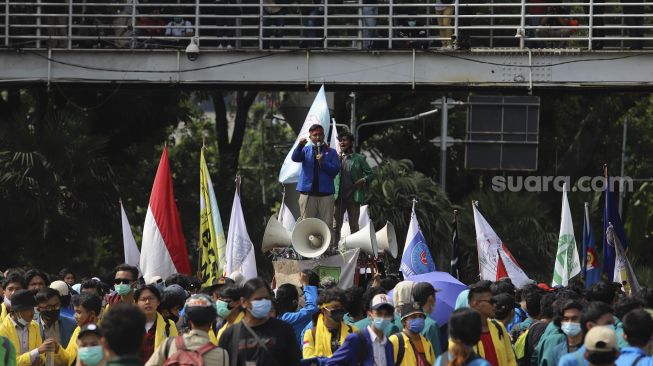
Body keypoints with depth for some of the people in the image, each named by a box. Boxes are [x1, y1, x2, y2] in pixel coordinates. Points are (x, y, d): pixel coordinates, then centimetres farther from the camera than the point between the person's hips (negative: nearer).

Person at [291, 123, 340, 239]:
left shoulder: (331, 152, 12)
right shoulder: (306, 150, 13)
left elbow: (335, 170, 0)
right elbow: (295, 158, -8)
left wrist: (323, 162, -15)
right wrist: (300, 146, -27)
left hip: (326, 194, 0)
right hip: (307, 193, 0)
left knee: (326, 225, -4)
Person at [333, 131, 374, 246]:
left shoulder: (359, 158, 6)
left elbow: (370, 173, 6)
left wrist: (363, 180, -13)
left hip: (353, 197, -2)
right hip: (338, 197, 2)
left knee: (354, 226, 3)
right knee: (336, 225, -1)